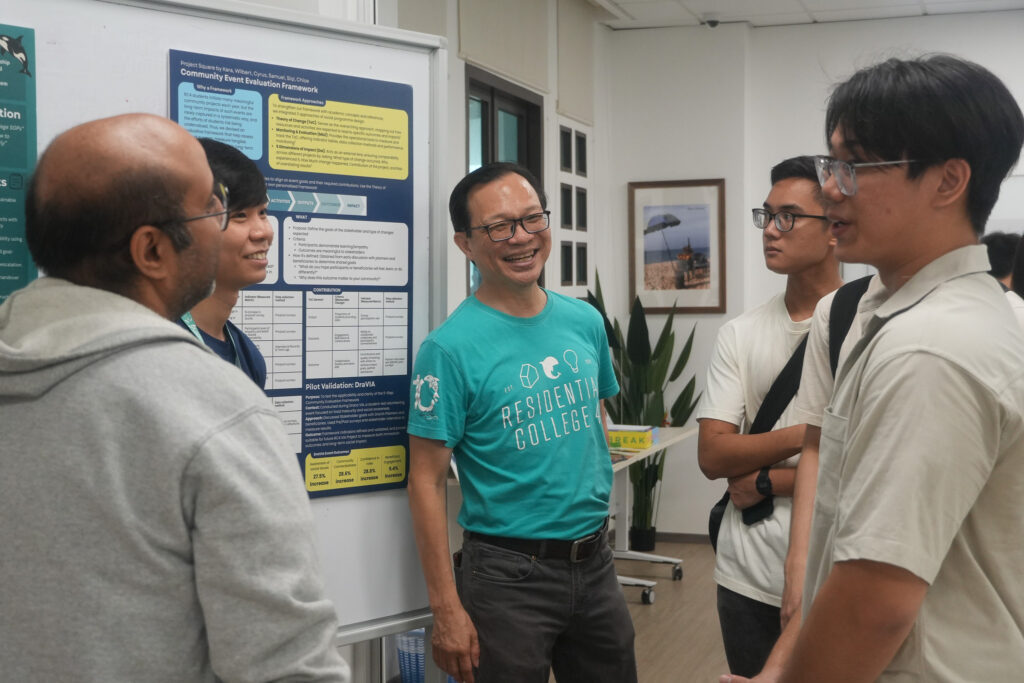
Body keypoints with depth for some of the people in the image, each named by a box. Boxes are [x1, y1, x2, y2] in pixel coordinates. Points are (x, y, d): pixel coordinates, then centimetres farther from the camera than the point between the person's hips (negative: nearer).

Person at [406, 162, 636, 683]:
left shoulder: (585, 321, 3)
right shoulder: (451, 347, -14)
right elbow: (426, 481, -13)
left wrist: (598, 518, 12)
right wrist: (446, 608, -15)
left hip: (595, 561, 6)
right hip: (508, 575, -6)